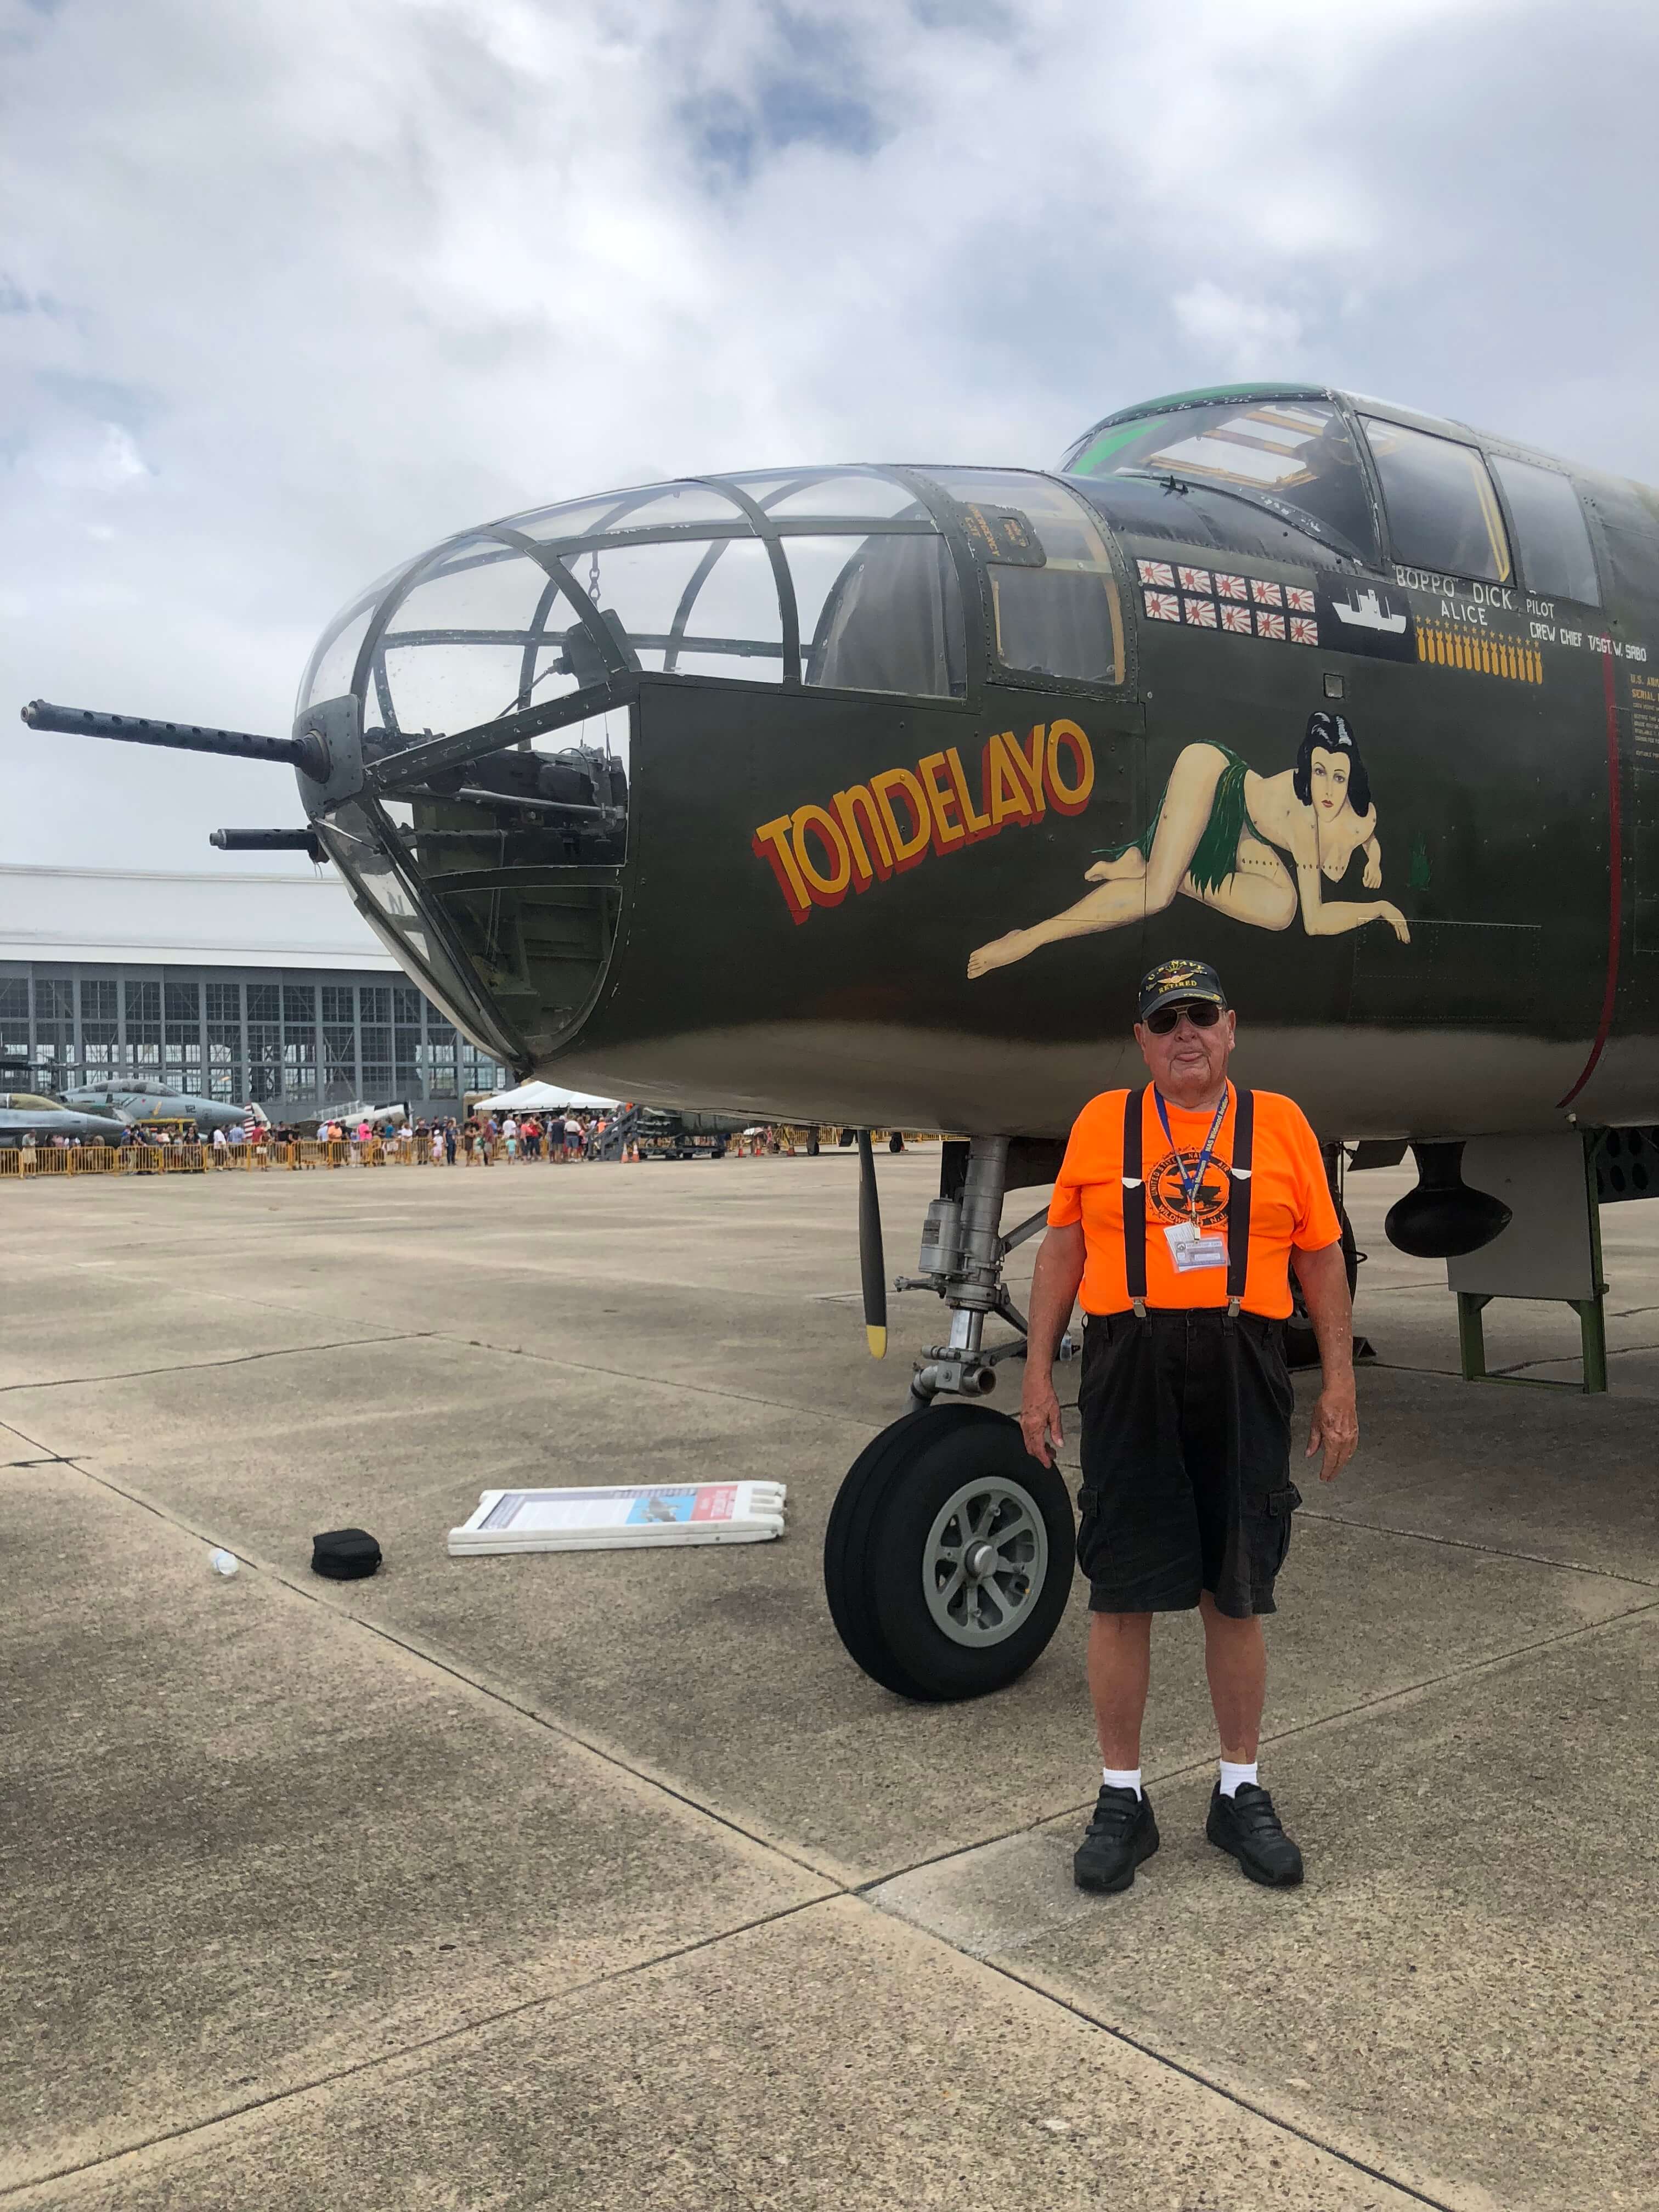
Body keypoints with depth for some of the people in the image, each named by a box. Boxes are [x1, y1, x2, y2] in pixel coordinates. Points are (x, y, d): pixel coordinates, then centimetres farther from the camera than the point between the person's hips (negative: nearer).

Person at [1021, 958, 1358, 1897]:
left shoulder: (1280, 1123, 6)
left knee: (1239, 1594, 10)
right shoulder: (1101, 1124, 5)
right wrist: (1039, 1372, 3)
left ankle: (1241, 1793, 27)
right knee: (1121, 1595, 4)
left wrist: (1340, 1384, 4)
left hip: (1243, 1377, 1)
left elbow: (1322, 1258, 8)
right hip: (1129, 1372, 0)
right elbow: (1062, 1251, 8)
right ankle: (1123, 1799, 19)